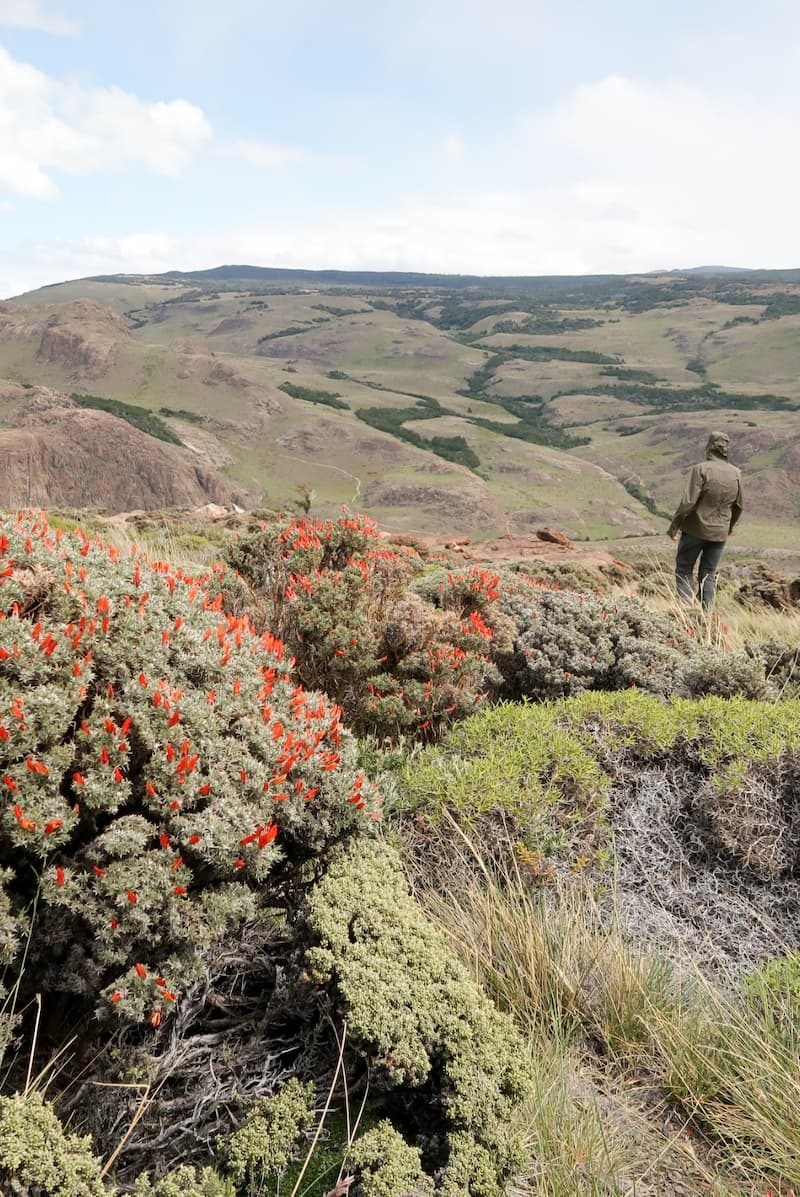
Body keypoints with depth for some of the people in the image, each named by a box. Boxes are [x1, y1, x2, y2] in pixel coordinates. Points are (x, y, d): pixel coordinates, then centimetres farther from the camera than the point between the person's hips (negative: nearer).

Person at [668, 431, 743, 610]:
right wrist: (730, 526, 28)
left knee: (684, 570, 8)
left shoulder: (701, 469, -16)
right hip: (720, 532, 4)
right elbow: (738, 506, 11)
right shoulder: (736, 473, 1)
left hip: (695, 529, -4)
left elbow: (688, 502, -20)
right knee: (709, 575, 13)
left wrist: (674, 525, -10)